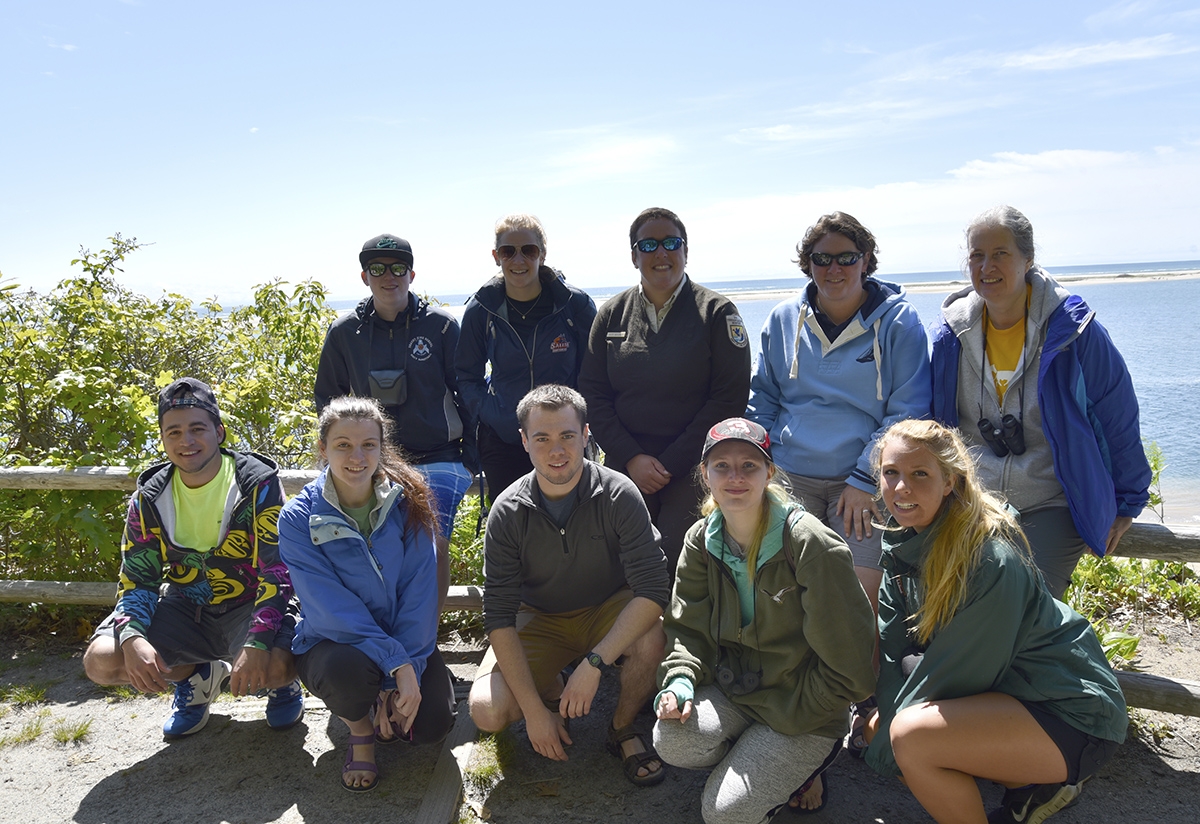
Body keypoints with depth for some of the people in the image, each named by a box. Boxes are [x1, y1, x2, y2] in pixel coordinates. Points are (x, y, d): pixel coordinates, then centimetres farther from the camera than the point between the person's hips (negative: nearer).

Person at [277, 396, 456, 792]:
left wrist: (406, 673, -20)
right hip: (331, 644, -2)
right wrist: (396, 663, -29)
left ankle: (389, 714, 17)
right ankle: (359, 730, 1)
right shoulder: (298, 518, -13)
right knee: (348, 669, -35)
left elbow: (419, 596, -10)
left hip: (404, 641, 2)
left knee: (432, 723, -19)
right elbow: (332, 608, -20)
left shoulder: (408, 504, -8)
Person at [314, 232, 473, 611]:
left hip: (437, 460, -2)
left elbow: (467, 394, 5)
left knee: (434, 545, -18)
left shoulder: (441, 325, -1)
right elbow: (328, 401, 18)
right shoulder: (344, 332, 6)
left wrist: (471, 455, 1)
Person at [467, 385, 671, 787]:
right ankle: (553, 690, 14)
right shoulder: (508, 512, -17)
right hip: (540, 618, 1)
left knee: (654, 636, -33)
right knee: (487, 711, -21)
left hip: (610, 610, 0)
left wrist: (594, 663, -36)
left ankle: (623, 728, -2)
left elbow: (652, 589, -26)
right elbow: (499, 617, -17)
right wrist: (534, 709, -24)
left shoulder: (618, 494, -21)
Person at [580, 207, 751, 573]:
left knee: (681, 570, -7)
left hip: (692, 473, -2)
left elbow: (730, 397, -6)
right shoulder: (612, 315, 9)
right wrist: (630, 458, -6)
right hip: (626, 470, 3)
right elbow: (593, 393, 7)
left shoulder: (716, 312, 1)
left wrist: (670, 463, -11)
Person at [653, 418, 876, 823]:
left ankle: (803, 763, 14)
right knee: (671, 740, -23)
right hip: (733, 690, 5)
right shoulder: (701, 541, -3)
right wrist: (680, 681, -18)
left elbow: (847, 662, -16)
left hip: (803, 710, -4)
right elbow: (688, 628, 2)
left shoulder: (812, 546, -21)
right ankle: (748, 759, 8)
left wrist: (790, 715, -12)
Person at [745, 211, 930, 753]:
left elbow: (906, 411, -3)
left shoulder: (897, 321, -1)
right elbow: (762, 399, 17)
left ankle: (867, 708, 12)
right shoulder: (784, 320, 9)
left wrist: (863, 480, -9)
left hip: (863, 485, -3)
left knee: (862, 603, -10)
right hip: (791, 479, 3)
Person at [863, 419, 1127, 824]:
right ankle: (1031, 785, 13)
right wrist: (883, 721, -11)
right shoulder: (902, 541, -2)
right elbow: (893, 643, 2)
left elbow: (957, 669, -23)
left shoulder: (991, 560, -28)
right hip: (1000, 690, 9)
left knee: (912, 735, -28)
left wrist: (885, 745, -14)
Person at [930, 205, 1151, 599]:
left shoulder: (1074, 329, -7)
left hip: (1053, 508, -3)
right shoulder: (950, 333, 1)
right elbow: (935, 421, 15)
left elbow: (1119, 418, 2)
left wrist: (1126, 503, 8)